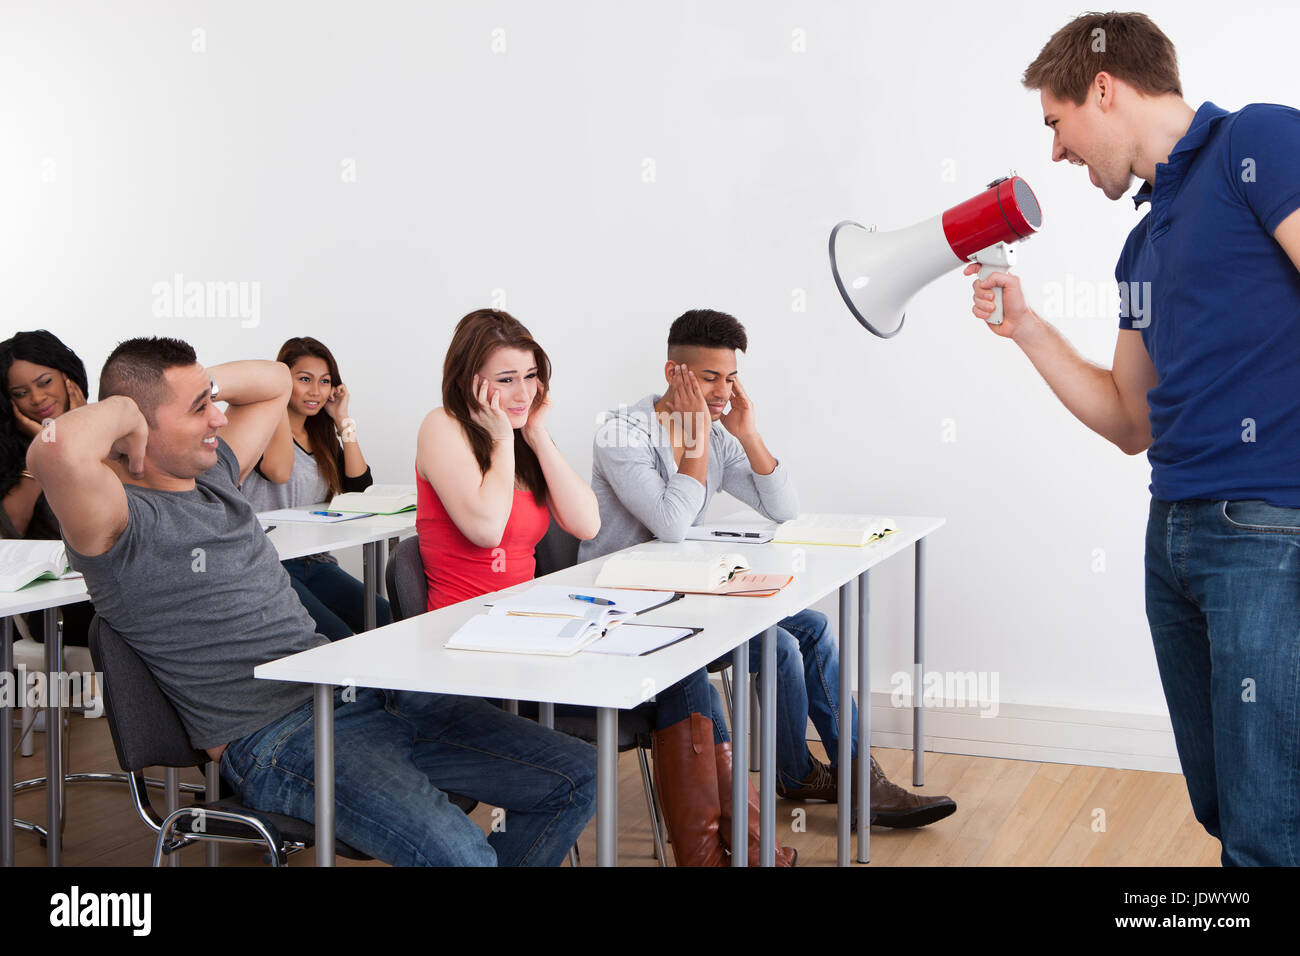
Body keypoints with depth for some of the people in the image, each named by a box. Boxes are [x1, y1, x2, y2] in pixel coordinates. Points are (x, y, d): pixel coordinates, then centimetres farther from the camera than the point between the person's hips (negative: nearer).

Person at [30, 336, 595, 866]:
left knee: (574, 779, 2)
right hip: (276, 740, -9)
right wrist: (123, 409, -15)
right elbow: (57, 453, -36)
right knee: (459, 854, -34)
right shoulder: (124, 520, -12)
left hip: (358, 688, 9)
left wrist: (202, 384, 13)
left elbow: (275, 381, 31)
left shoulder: (213, 471, 15)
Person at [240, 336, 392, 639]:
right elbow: (278, 471, -24)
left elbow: (360, 488, 4)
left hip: (316, 562, 6)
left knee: (386, 619, -17)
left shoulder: (323, 438, 18)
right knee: (337, 639, -27)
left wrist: (343, 422, 4)